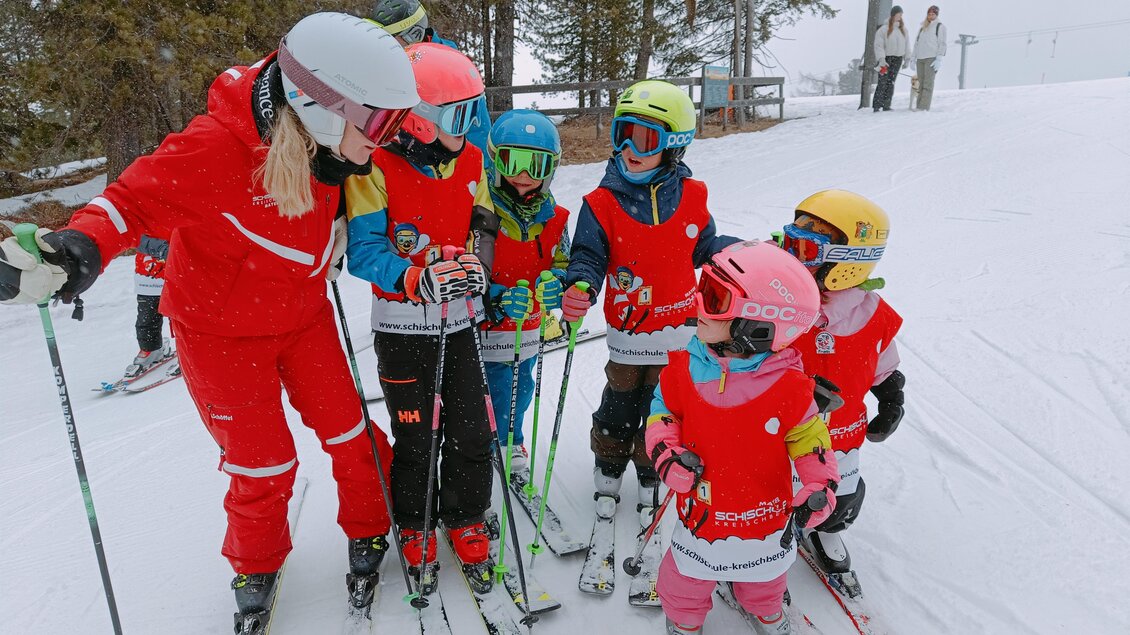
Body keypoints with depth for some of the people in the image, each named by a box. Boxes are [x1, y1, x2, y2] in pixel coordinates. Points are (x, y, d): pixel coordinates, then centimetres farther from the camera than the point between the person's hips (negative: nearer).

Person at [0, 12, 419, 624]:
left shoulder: (331, 141, -12)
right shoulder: (218, 146, -31)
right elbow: (136, 198, -21)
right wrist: (80, 247, -39)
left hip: (304, 314, 5)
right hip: (223, 326, -4)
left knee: (349, 433, 9)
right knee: (262, 464, 6)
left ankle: (369, 531, 35)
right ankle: (255, 565, 35)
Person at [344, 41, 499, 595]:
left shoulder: (470, 161, 2)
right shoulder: (376, 167, -15)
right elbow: (363, 252, -17)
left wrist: (477, 268, -11)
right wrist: (422, 280, -32)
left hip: (459, 320, 4)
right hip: (402, 325, -4)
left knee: (471, 430, 7)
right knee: (414, 437, 7)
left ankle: (466, 520, 30)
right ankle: (414, 529, 31)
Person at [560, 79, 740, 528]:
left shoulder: (690, 196, -3)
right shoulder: (602, 202, -10)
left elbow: (704, 247, 11)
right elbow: (588, 256, -9)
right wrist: (580, 288, -28)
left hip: (680, 329, 2)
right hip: (629, 332, -1)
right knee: (620, 407, 14)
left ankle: (653, 476, 36)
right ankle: (609, 471, 38)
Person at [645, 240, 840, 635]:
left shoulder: (788, 387, -22)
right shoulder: (685, 368, -16)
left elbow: (808, 438, -8)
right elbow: (662, 411, -2)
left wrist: (822, 485, -21)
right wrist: (666, 453, -19)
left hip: (764, 517, 0)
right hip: (701, 512, 1)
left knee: (763, 585, 29)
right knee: (684, 587, 20)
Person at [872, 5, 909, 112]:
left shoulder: (903, 29, 10)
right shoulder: (884, 29, -7)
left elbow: (906, 44, 16)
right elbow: (879, 45, -10)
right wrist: (881, 59, -19)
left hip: (897, 59, 5)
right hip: (886, 58, -5)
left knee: (891, 83, 6)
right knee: (882, 82, -9)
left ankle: (886, 105, 9)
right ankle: (876, 106, -5)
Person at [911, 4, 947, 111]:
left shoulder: (940, 26, 4)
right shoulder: (922, 27, 20)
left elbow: (942, 44, -3)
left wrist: (939, 59, -13)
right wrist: (913, 57, 14)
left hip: (931, 58, -6)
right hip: (920, 58, 6)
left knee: (928, 83, -12)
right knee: (921, 83, 3)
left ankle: (924, 107, -19)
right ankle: (919, 106, 2)